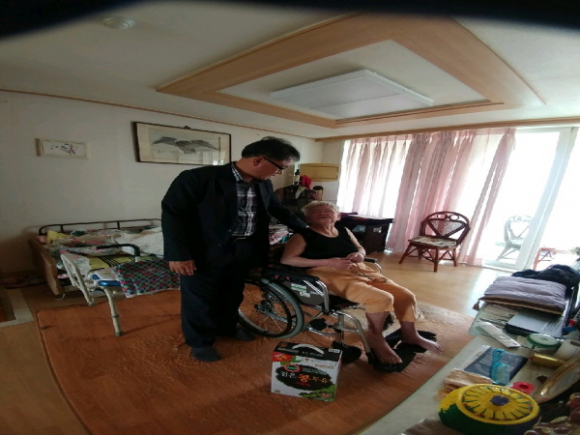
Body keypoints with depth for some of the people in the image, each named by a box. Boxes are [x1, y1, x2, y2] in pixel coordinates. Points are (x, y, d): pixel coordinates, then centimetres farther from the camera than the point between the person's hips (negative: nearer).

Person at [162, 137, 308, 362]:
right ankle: (200, 341, 37)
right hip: (207, 250, -5)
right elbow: (173, 213, -16)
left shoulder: (264, 184, 1)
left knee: (233, 292, 23)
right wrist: (178, 253, -18)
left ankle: (227, 326, 49)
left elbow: (279, 209, 16)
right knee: (200, 298, 12)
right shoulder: (198, 178, -19)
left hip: (246, 249, 6)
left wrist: (305, 228, 19)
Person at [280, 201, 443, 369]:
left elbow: (361, 249, 29)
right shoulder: (303, 235, -3)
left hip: (361, 271, 8)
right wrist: (329, 262, -19)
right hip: (331, 275, -7)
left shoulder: (344, 231, 17)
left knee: (406, 295, 1)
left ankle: (409, 334, 24)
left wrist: (360, 255, 0)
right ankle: (376, 338, 1)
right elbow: (286, 259, -16)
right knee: (382, 298, -25)